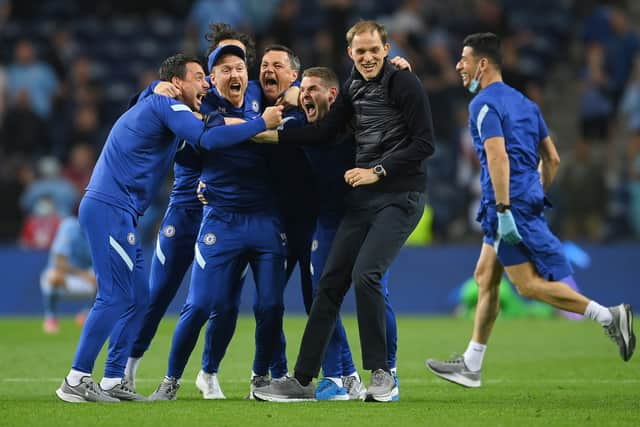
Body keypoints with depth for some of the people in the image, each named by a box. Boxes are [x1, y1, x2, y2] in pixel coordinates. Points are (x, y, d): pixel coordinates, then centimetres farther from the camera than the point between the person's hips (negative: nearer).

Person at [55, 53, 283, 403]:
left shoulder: (162, 108, 23)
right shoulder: (165, 105, -8)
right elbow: (206, 140, -21)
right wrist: (262, 123, -17)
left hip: (117, 213, 10)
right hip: (109, 208, -10)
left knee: (137, 298, 11)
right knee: (114, 297, -12)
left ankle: (113, 381, 12)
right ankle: (76, 381, -12)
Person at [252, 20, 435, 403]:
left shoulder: (405, 84, -9)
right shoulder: (354, 88, 12)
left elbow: (424, 144, -13)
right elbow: (325, 133, 19)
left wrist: (377, 171, -16)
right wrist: (272, 135, 13)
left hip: (401, 197, -7)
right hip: (364, 198, 7)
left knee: (365, 274, -22)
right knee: (331, 282, 4)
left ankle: (382, 375, -9)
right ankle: (302, 381, 9)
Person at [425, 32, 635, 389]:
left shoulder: (484, 104, -10)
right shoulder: (523, 102, 17)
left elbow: (498, 157, -22)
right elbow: (552, 159, 18)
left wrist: (503, 210, -25)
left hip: (510, 205, -10)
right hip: (530, 200, 10)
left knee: (529, 285, -8)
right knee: (485, 278, 12)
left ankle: (609, 316, -14)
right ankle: (471, 366, 15)